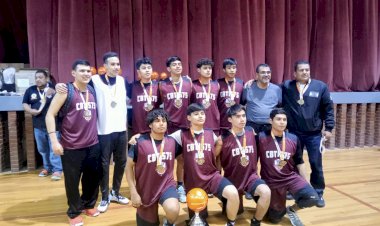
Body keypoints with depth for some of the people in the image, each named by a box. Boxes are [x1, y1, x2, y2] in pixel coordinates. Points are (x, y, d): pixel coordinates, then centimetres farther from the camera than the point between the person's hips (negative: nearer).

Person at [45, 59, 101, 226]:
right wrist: (54, 140, -16)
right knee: (72, 181, 8)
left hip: (93, 145, 5)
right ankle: (74, 212, 28)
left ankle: (88, 204, 39)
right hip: (71, 147, -5)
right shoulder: (65, 91, -8)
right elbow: (50, 115, -9)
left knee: (93, 178, 16)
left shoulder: (93, 91, 7)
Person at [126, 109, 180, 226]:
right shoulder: (140, 142, -14)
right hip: (146, 189, -1)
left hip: (166, 184, 1)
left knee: (173, 210, -29)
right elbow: (129, 166, -8)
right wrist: (133, 192, -10)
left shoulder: (172, 142, -5)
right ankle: (140, 213, 48)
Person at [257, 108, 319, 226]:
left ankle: (291, 210, 8)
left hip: (291, 177, 2)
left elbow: (299, 163, 7)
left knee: (313, 198, -22)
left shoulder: (294, 139, -3)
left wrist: (306, 184, 4)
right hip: (271, 181, -2)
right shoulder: (261, 137, -13)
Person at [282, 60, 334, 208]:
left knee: (316, 165, 6)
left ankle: (318, 194, 22)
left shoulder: (320, 87, -3)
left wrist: (329, 128, 0)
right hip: (294, 133, 1)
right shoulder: (286, 86, -3)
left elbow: (328, 108, 2)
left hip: (314, 134, 0)